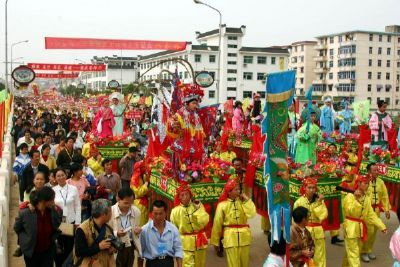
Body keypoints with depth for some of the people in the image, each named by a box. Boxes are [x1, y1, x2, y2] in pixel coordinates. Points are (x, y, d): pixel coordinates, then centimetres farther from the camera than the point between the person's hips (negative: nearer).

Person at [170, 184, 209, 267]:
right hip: (185, 243, -2)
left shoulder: (198, 205, -2)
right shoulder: (175, 211, -5)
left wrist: (197, 210, -18)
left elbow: (204, 221, -15)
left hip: (199, 241, 2)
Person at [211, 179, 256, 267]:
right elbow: (217, 224, -1)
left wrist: (247, 200, -10)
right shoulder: (222, 205, -6)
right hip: (230, 237, -3)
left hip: (244, 236, 3)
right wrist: (215, 241, 2)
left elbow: (251, 214, -11)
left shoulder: (243, 201, 3)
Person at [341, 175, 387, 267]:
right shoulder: (349, 196, -13)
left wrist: (381, 226, 0)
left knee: (353, 252, 19)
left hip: (360, 228, 7)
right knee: (353, 253, -8)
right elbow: (351, 212, -22)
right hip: (351, 227, -7)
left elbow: (371, 215, 8)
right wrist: (357, 199, -27)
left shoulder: (367, 199, 8)